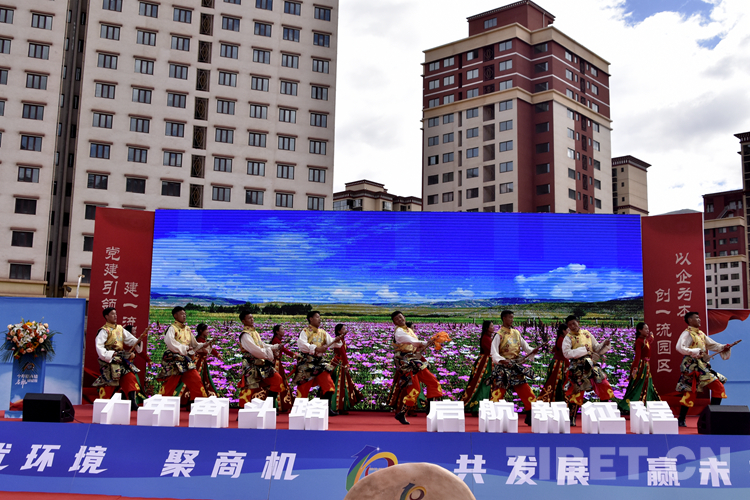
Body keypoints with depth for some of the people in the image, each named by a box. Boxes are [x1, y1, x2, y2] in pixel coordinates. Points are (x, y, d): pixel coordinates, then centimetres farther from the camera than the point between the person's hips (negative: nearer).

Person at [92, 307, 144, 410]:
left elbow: (129, 339, 13)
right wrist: (110, 355, -24)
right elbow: (99, 346, -17)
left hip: (121, 360, 7)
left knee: (130, 378, -1)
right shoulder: (104, 331, -9)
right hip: (109, 362, -7)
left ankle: (133, 403, 0)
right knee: (108, 382, -2)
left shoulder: (120, 328, 13)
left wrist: (138, 341, -7)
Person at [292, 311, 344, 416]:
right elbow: (301, 344, -21)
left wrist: (336, 341, -17)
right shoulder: (305, 331, -6)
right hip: (307, 362, -5)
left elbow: (331, 342, 5)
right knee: (304, 387, 0)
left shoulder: (322, 332, 12)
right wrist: (315, 348, -28)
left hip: (320, 361, 5)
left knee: (328, 385, -6)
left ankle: (328, 408, -1)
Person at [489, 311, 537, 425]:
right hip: (503, 368, -6)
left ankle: (531, 418, 15)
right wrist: (502, 360, -33)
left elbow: (525, 346, 16)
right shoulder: (499, 335, -8)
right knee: (499, 392, -7)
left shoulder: (516, 333, 11)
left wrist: (532, 351, -5)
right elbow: (493, 352, -15)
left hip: (516, 367, 6)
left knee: (527, 392, 5)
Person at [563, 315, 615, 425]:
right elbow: (566, 353, -16)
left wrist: (604, 344, -3)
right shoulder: (568, 337, -2)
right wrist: (583, 350, -18)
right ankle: (572, 419, 9)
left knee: (604, 387, 1)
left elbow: (596, 348, 17)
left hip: (592, 366, 4)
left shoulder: (587, 333, 11)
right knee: (576, 392, -3)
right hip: (578, 368, -4)